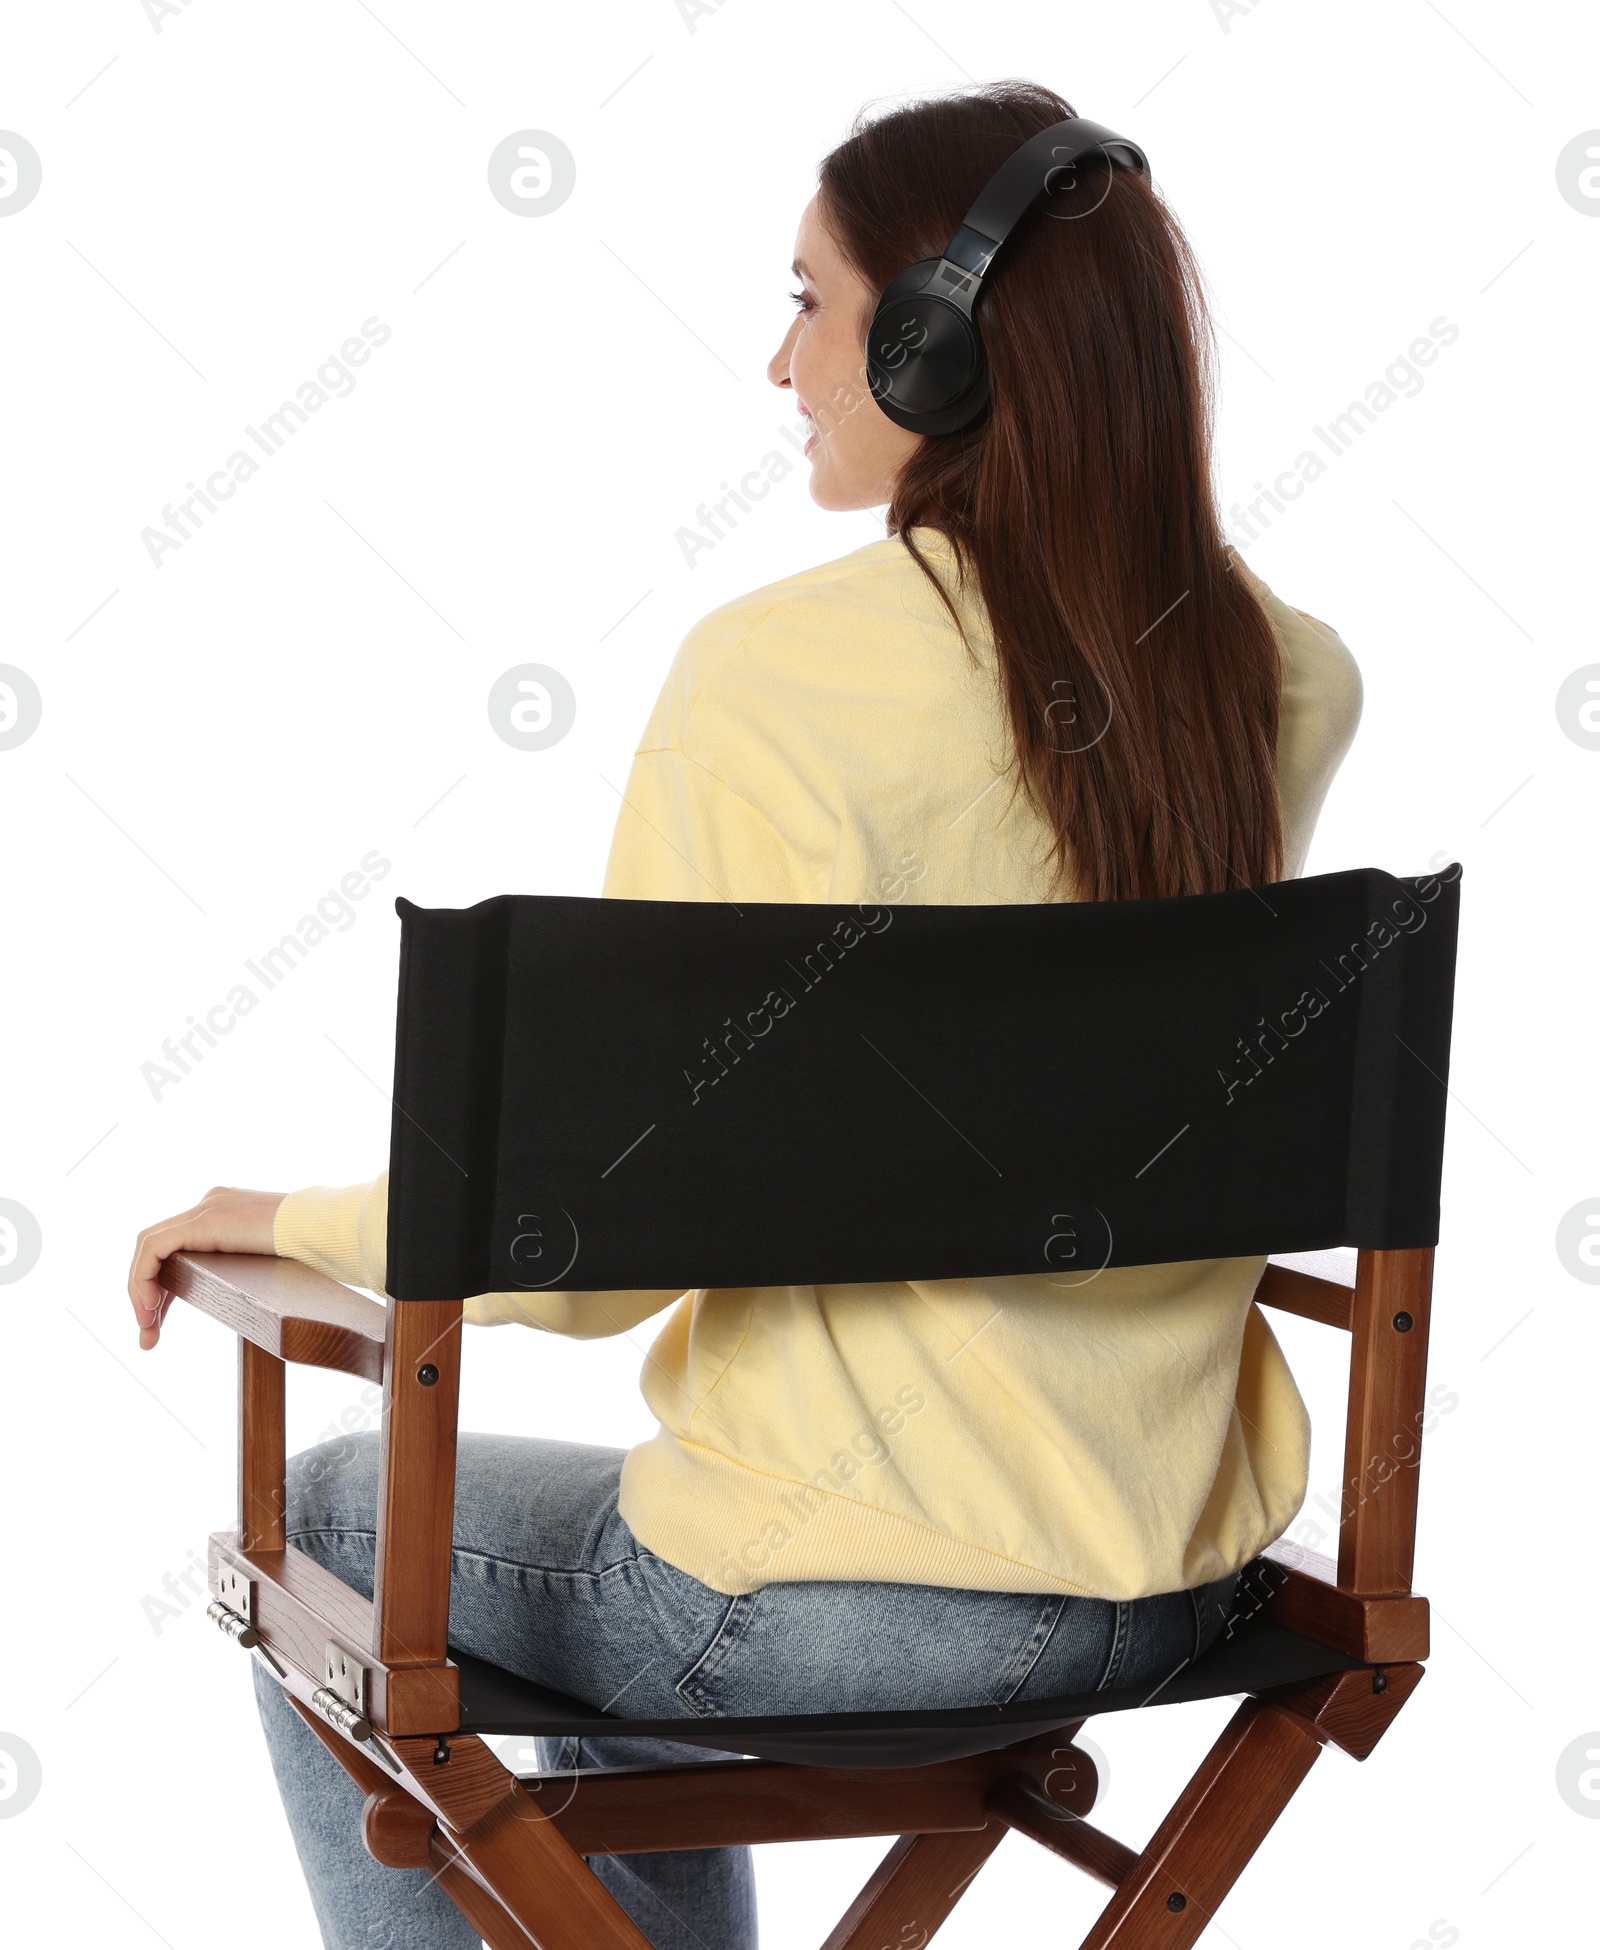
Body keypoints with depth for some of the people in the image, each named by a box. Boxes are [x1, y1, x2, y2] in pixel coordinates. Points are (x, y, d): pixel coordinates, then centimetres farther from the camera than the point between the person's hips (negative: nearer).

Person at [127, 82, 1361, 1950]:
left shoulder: (774, 677, -20)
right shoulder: (1290, 680, -3)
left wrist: (295, 1222, 0)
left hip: (869, 1595, -6)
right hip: (1174, 1584, 6)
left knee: (324, 1520, 23)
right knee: (636, 1536, 36)